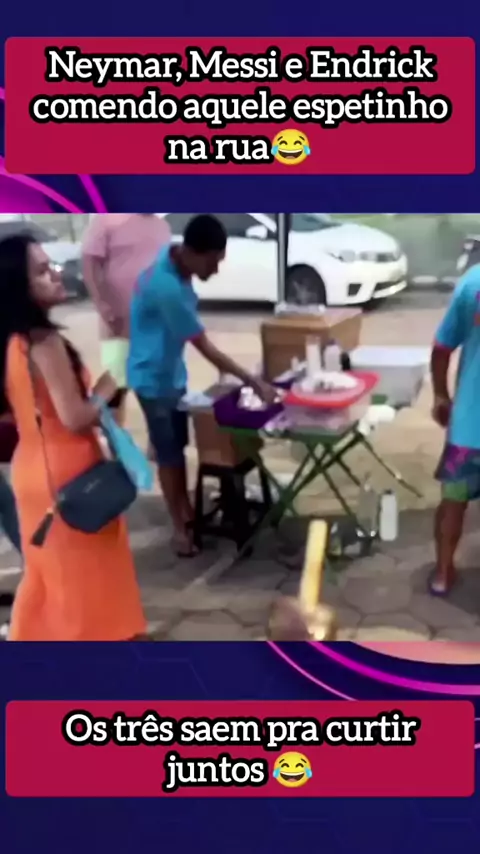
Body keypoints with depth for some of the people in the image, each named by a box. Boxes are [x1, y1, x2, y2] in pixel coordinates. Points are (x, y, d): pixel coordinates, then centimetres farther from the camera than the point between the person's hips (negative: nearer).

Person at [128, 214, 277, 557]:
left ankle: (187, 511, 34)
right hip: (154, 378, -8)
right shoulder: (166, 287, -34)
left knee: (179, 447, 19)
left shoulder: (174, 261, -6)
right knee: (168, 454, 4)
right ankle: (180, 528, 18)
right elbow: (206, 348, -29)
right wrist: (255, 382, -25)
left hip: (172, 372, 8)